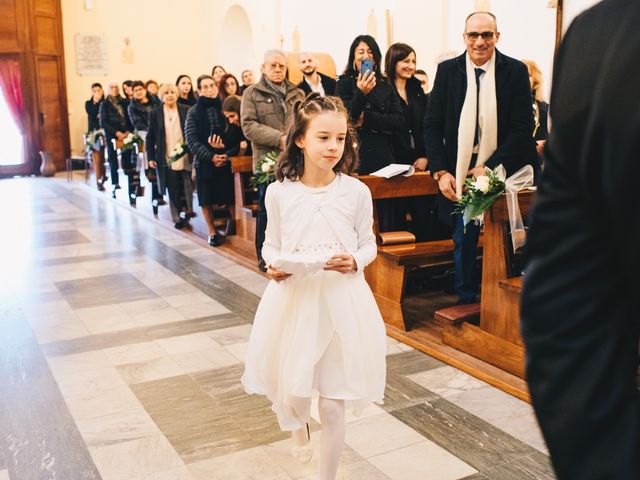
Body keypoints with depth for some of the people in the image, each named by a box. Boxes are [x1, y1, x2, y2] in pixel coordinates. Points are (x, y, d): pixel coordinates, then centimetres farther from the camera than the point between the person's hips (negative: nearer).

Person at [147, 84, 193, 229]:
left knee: (187, 188, 5)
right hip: (166, 159, 0)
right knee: (173, 191, 3)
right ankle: (178, 218, 11)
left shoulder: (187, 111, 2)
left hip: (185, 158, 0)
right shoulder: (155, 113, 4)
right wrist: (151, 157, 0)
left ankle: (187, 211, 21)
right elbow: (150, 137, 5)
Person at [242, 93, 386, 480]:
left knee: (333, 405, 6)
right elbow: (271, 245, 7)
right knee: (292, 392, 8)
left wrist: (355, 261, -16)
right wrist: (274, 266, -13)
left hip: (342, 301, 0)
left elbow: (369, 245, 5)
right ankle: (298, 423, 48)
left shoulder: (356, 191, -5)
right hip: (293, 298, 1)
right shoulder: (279, 191, -3)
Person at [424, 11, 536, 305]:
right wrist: (440, 171, -9)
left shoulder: (516, 71, -4)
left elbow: (523, 127, -7)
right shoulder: (447, 70, 1)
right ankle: (465, 300, 25)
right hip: (458, 174, 1)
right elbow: (432, 125, 1)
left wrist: (490, 167, -16)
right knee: (463, 241, 11)